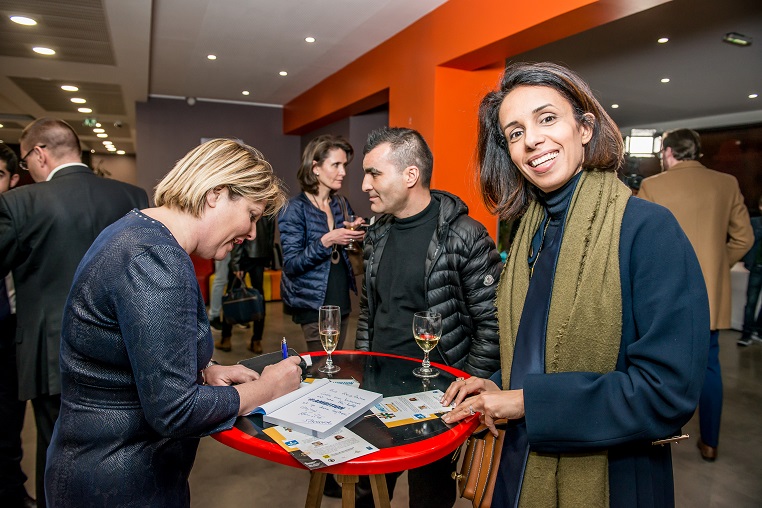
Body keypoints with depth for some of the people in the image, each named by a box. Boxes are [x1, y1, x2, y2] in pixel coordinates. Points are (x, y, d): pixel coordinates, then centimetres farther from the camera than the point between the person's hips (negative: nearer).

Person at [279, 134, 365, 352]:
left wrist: (357, 233, -3)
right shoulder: (295, 208, -12)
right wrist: (326, 241, -26)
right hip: (315, 305, -6)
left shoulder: (341, 203, 6)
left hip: (341, 299, 6)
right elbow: (291, 265, -16)